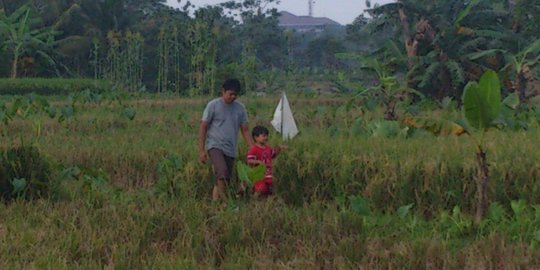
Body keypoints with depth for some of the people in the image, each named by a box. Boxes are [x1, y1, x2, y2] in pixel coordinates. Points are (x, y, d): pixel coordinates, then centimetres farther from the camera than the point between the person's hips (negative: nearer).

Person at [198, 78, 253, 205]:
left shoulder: (240, 108, 9)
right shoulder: (213, 105, -3)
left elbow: (245, 130, 12)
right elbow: (203, 127, -1)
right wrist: (201, 150, -5)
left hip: (230, 150, 5)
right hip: (215, 146, -5)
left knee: (222, 180, 5)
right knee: (222, 172, -27)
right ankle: (225, 201, -22)